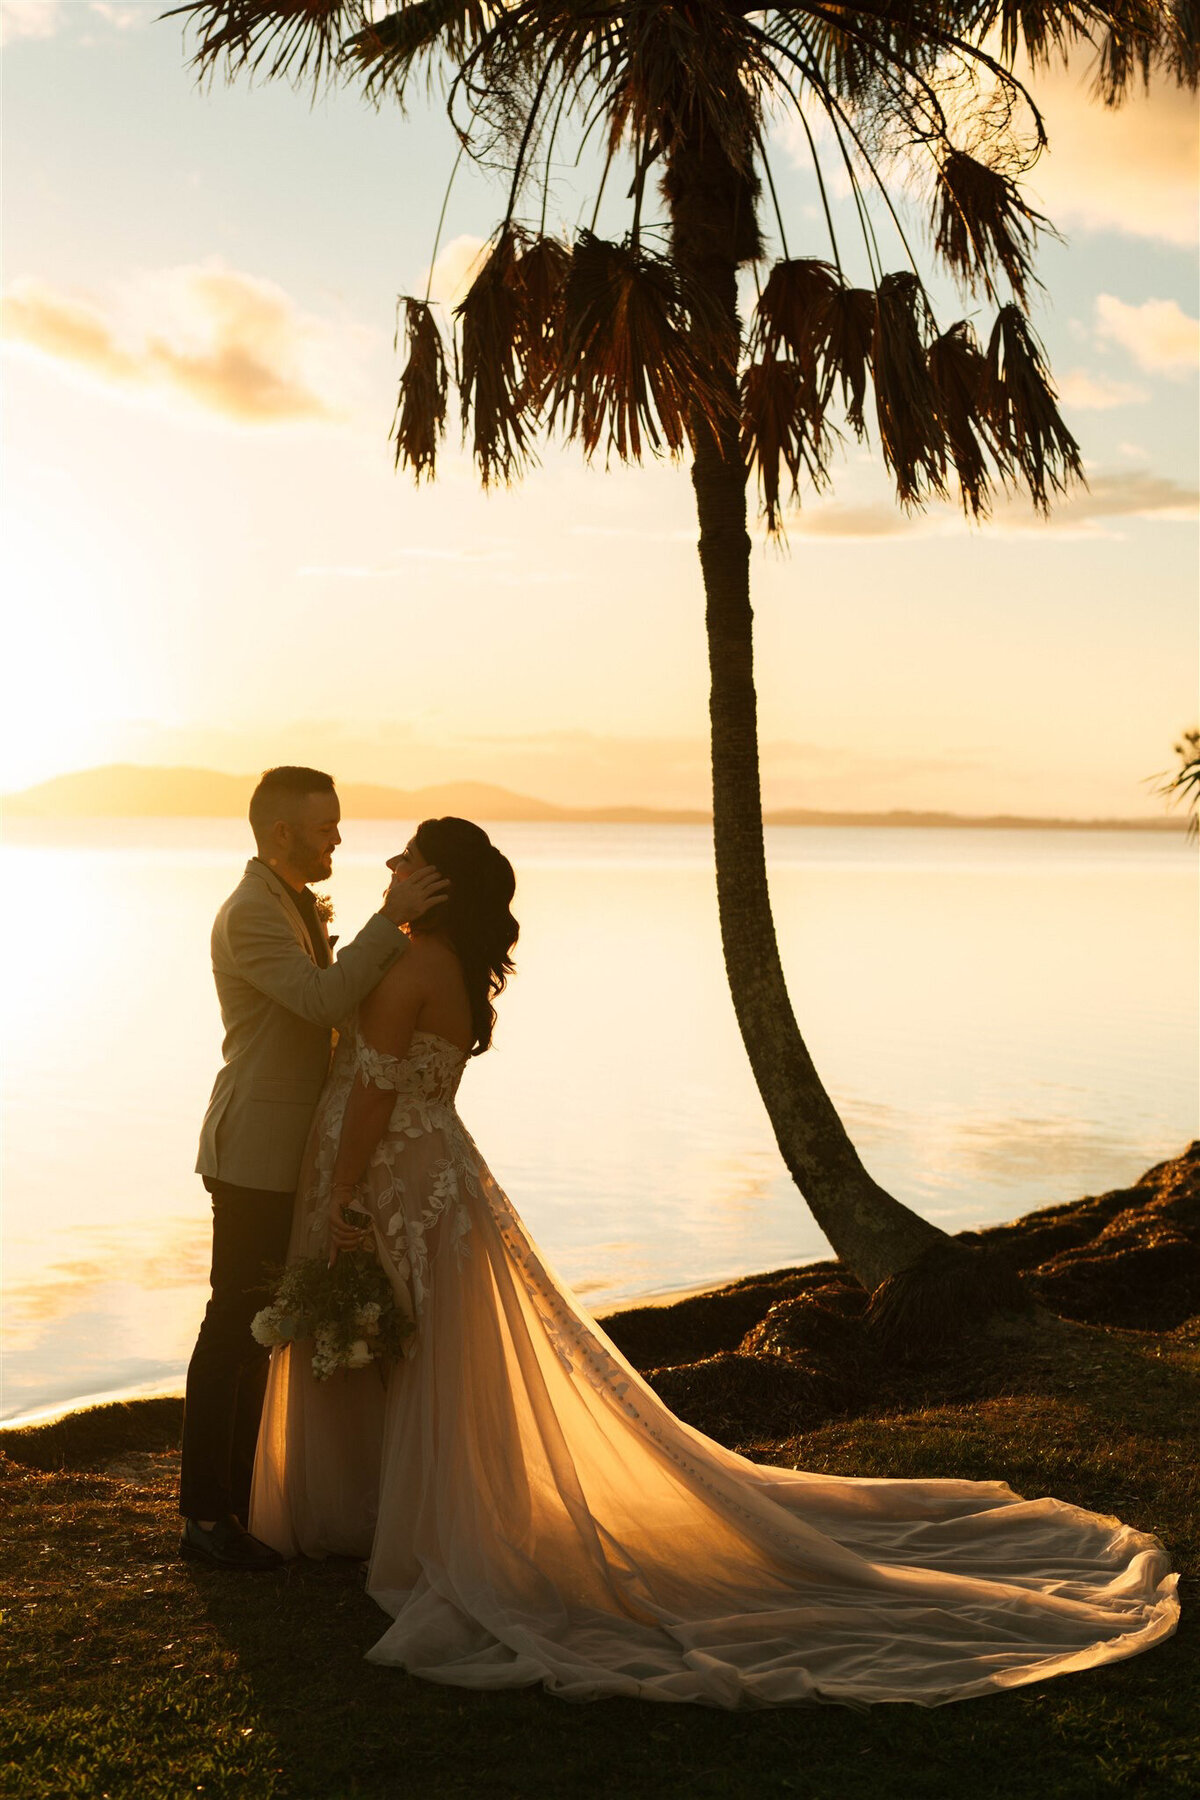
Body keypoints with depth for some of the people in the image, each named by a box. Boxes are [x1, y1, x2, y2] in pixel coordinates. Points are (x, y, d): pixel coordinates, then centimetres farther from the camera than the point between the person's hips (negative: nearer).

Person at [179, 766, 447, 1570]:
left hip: (290, 1154, 10)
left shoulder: (299, 906, 15)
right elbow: (325, 1001, -30)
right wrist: (390, 922, -27)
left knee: (261, 1323, 16)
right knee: (234, 1326, -3)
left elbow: (341, 1001, 16)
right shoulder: (250, 914, -17)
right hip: (256, 1156, -10)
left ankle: (245, 1491, 26)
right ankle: (205, 1513, 7)